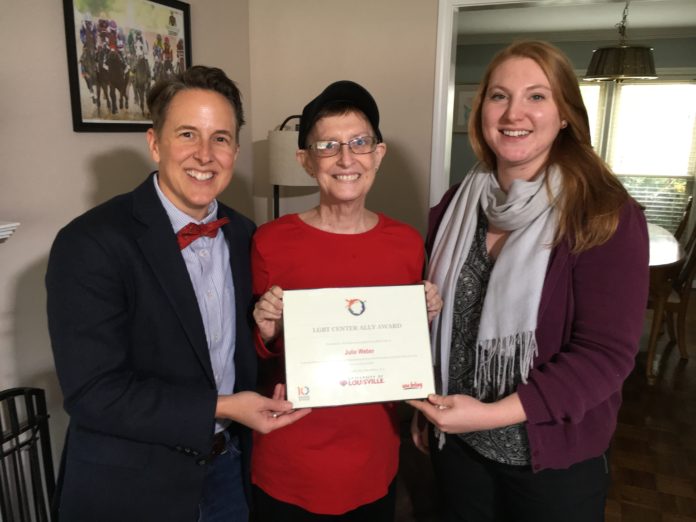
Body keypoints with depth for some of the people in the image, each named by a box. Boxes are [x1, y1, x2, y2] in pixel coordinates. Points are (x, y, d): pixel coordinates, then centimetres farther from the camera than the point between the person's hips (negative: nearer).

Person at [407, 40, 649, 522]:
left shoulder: (607, 217, -16)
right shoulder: (456, 206, -2)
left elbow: (606, 353, -19)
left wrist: (491, 414, -23)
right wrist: (424, 408, 9)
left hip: (555, 458, -3)